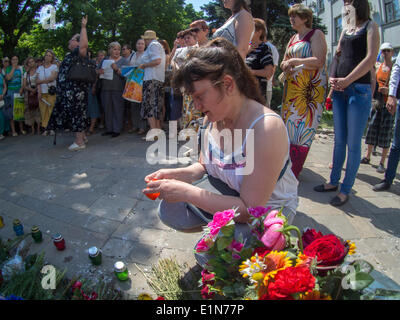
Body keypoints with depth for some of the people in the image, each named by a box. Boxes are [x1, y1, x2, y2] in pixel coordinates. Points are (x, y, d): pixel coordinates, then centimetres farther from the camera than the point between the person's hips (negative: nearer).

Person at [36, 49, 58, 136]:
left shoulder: (54, 66, 7)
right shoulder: (40, 68, 17)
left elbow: (52, 78, -7)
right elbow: (37, 81, 8)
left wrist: (41, 81, -2)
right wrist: (39, 91, -5)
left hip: (51, 91, -3)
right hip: (42, 92, 3)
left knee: (51, 110, -9)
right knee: (43, 110, -3)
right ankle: (45, 129, -2)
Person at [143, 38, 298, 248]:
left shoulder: (266, 127, -30)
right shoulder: (211, 118, -7)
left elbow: (250, 209, -30)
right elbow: (204, 167, 8)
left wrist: (186, 192, -32)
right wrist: (174, 175, -13)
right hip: (228, 200, 7)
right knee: (168, 210, -7)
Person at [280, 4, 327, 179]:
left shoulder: (316, 34, 0)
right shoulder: (293, 38, 21)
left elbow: (319, 62, -14)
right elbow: (284, 62, 25)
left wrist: (294, 61, -9)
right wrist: (286, 66, 1)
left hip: (309, 89, -7)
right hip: (291, 88, 7)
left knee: (302, 129, -9)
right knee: (289, 126, 4)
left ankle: (294, 173, -5)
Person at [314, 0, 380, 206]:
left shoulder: (370, 26, 3)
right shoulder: (345, 30, 21)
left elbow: (371, 58, -9)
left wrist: (346, 80, -15)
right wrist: (332, 78, 1)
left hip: (359, 89, -6)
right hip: (340, 90, 6)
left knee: (353, 144, -3)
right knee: (339, 140, 9)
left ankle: (346, 190, 4)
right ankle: (334, 181, 18)